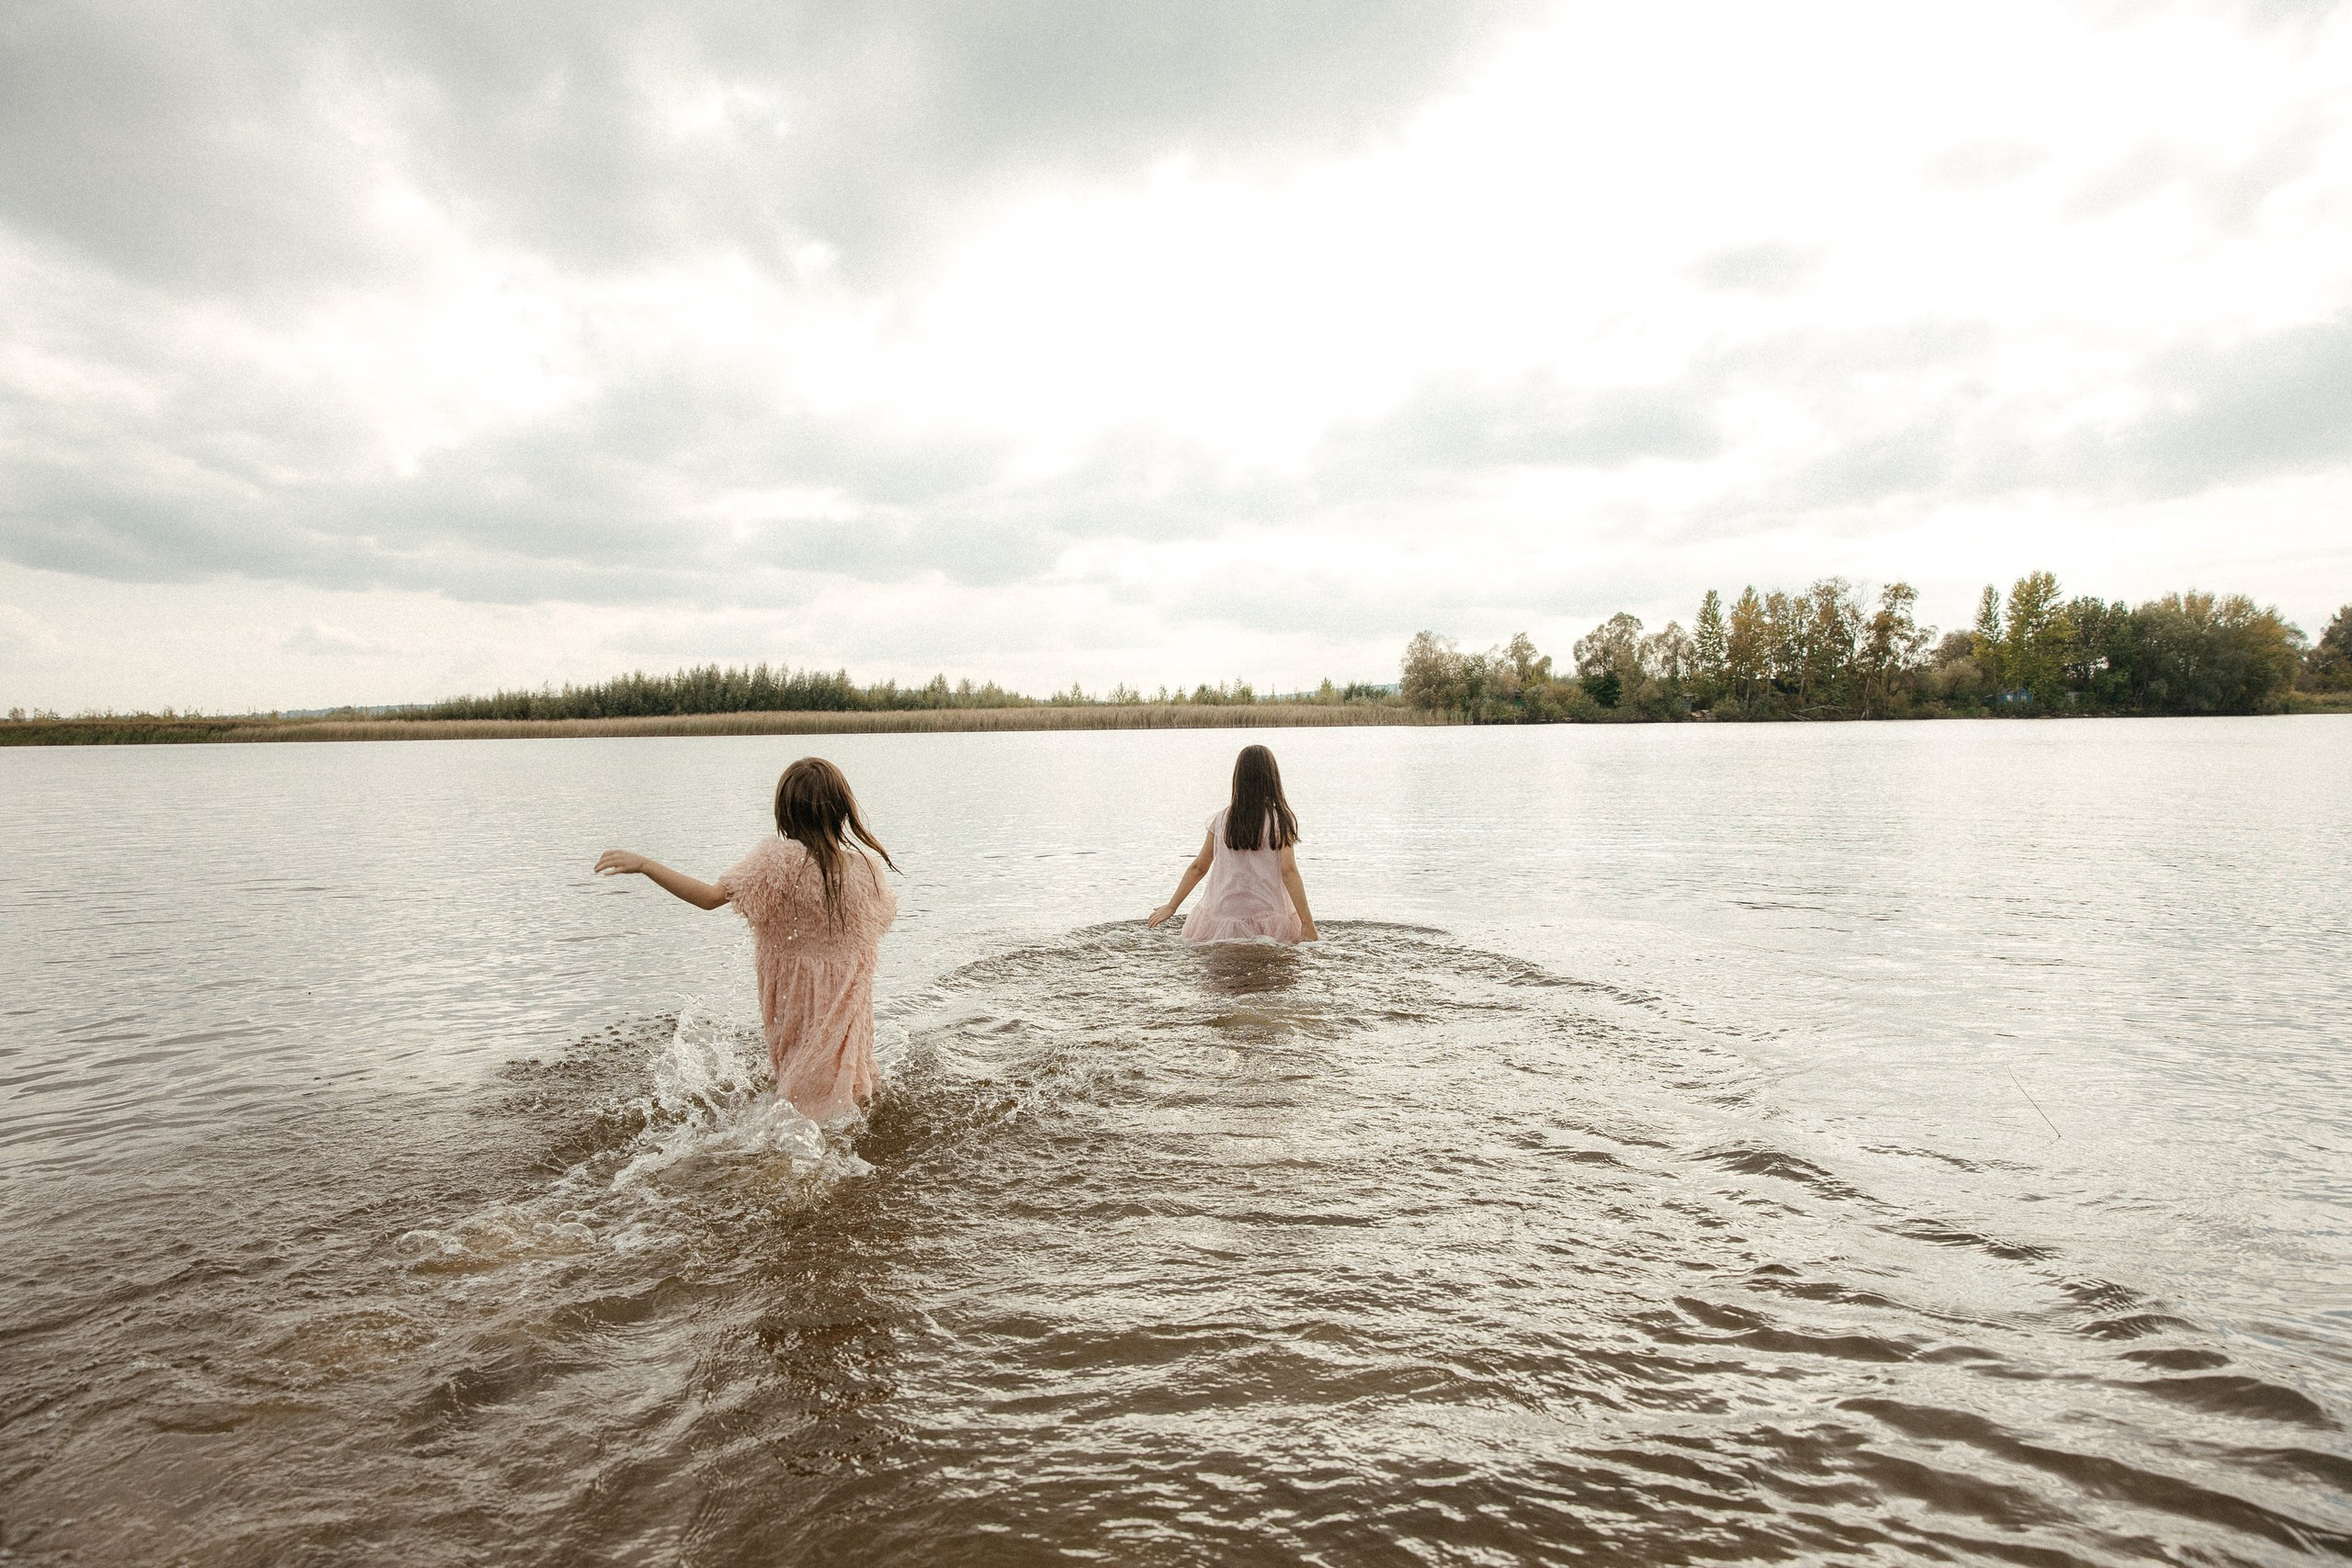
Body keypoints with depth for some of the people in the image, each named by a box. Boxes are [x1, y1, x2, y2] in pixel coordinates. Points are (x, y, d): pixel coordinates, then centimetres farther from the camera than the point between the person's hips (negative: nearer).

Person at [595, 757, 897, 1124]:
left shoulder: (779, 861, -21)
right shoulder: (866, 865, -13)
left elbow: (710, 897, -23)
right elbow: (879, 920, 5)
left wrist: (644, 865, -20)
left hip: (792, 999, -1)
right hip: (846, 1004, 1)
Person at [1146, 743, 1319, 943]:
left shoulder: (1221, 820, 6)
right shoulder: (1280, 821, -2)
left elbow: (1198, 867, 10)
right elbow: (1288, 871, -9)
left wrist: (1172, 906, 21)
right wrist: (1307, 922, -8)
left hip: (1224, 917, 2)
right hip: (1269, 919, -2)